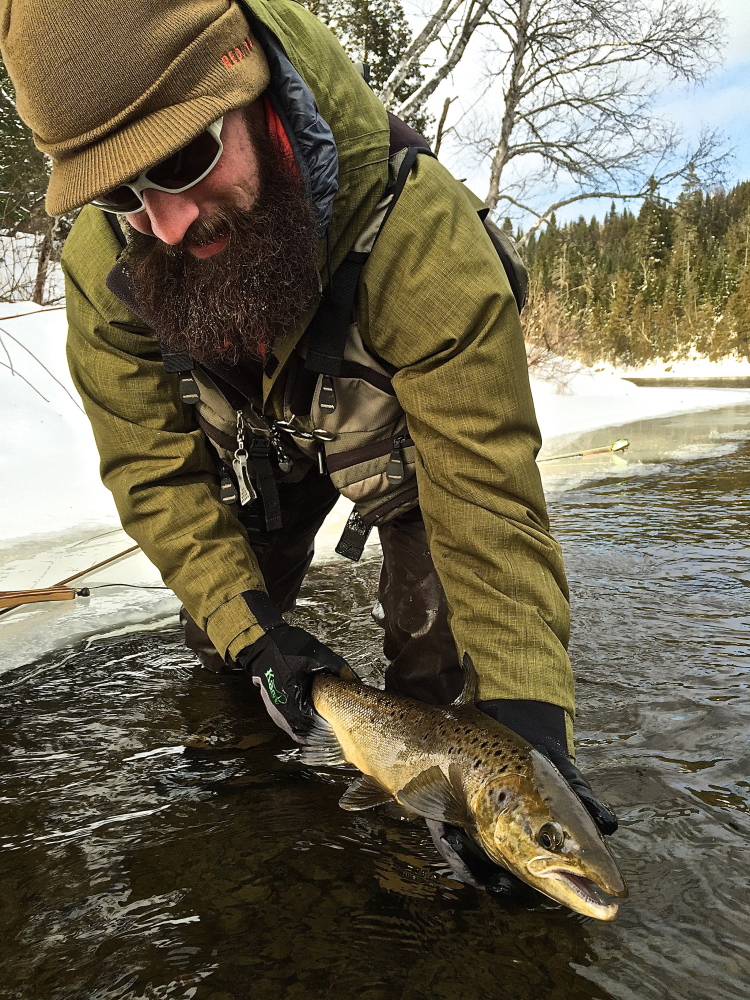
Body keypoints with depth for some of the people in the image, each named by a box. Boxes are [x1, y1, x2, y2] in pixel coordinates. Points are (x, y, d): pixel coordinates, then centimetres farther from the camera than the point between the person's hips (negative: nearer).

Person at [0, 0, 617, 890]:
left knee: (430, 641, -14)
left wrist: (527, 704, -47)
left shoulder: (418, 228, -43)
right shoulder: (103, 265, -30)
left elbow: (485, 482, -42)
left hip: (402, 433, -2)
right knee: (219, 650, 9)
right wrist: (248, 628, -29)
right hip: (256, 442, 3)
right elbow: (155, 470, -21)